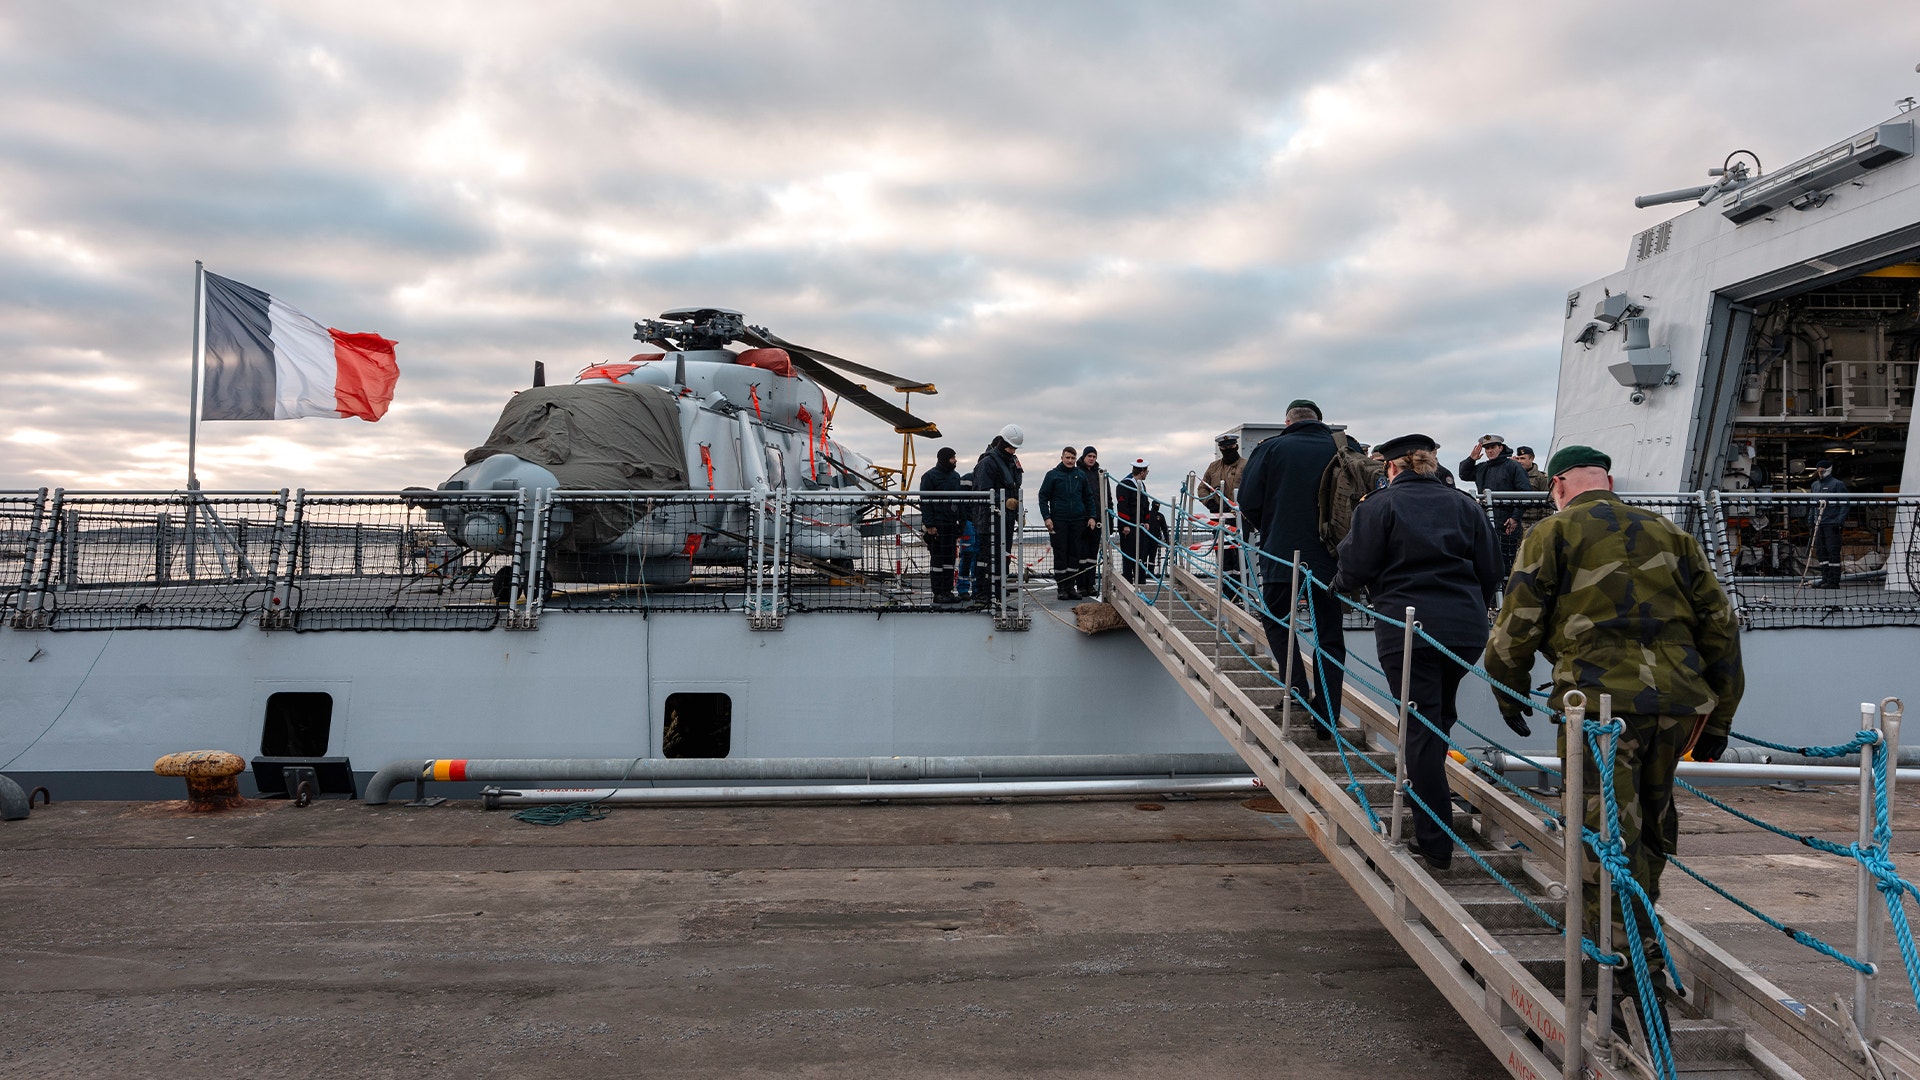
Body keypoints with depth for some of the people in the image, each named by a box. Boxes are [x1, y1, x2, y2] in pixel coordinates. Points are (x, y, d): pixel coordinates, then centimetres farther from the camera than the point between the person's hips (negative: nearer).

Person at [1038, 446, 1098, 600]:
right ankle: (1061, 587, 4)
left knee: (1076, 553, 4)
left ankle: (1071, 586, 11)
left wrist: (1092, 516, 6)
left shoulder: (1081, 475, 10)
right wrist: (1046, 517, -9)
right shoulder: (1052, 475, 1)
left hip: (1078, 520, 3)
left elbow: (1089, 498, 15)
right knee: (1060, 554, -1)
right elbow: (1043, 497, 0)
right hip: (1058, 520, -3)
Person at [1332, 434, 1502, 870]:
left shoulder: (1379, 505, -2)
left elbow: (1355, 569, -5)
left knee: (1421, 728, -1)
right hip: (1467, 630, 5)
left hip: (1407, 631, -5)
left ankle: (1435, 842, 1)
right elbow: (1491, 570, 15)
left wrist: (1341, 586, 17)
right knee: (1440, 716, 22)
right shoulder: (1464, 504, 12)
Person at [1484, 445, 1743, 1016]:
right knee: (1650, 819, 23)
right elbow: (1720, 623, 18)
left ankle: (1633, 974, -4)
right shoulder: (1669, 533, 19)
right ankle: (1638, 924, 41)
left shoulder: (1554, 532, 5)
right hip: (1679, 700, 6)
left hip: (1602, 701, -6)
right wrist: (1718, 717, 22)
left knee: (1609, 842, -3)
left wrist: (1508, 691, 16)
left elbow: (1517, 624, -1)